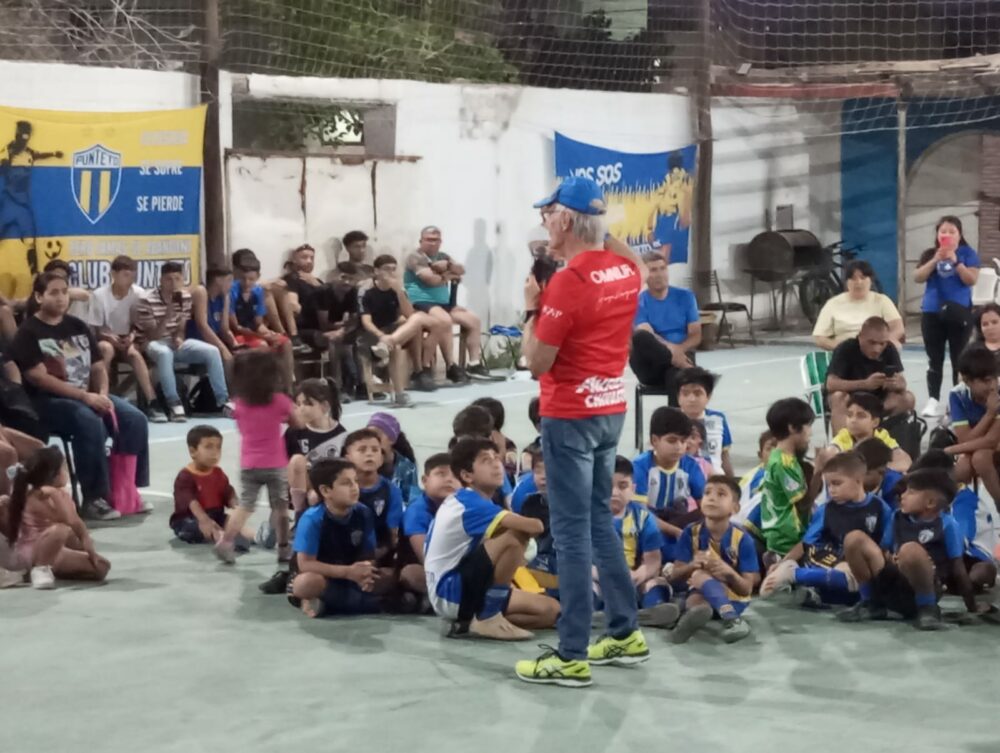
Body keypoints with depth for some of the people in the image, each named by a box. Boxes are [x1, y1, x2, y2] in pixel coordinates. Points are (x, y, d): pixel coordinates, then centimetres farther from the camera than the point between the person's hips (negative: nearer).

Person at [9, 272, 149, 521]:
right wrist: (85, 396, -21)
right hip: (48, 402, -6)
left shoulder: (78, 327, 14)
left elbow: (98, 367, 13)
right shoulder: (28, 333, -5)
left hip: (90, 396, 6)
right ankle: (93, 499, -26)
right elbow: (39, 378, -15)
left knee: (135, 420, -15)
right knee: (91, 423, -35)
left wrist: (102, 395, -9)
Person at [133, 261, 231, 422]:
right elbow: (153, 335, -19)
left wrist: (179, 338, -16)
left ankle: (223, 401, -10)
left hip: (175, 342, 6)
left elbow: (182, 327, 8)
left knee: (212, 351, -14)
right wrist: (168, 315, -31)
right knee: (165, 353, -41)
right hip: (153, 343, -5)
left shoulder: (185, 297, 1)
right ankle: (174, 404, -39)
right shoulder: (147, 301, -17)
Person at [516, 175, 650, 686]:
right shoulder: (626, 269, 4)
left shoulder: (568, 282, -19)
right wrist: (570, 258, 13)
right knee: (599, 521, 19)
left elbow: (536, 362, -16)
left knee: (571, 532, -4)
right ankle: (625, 633, 24)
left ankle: (572, 656, -1)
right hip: (611, 408, 8)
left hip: (570, 415, -8)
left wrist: (532, 305, -4)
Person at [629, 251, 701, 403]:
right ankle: (683, 370, -29)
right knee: (640, 337, -35)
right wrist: (671, 350, -31)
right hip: (650, 365, -1)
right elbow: (644, 336, -13)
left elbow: (696, 335, 6)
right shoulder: (638, 302, 2)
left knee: (677, 376, -39)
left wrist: (679, 350, -16)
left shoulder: (685, 297, 10)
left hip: (681, 357, 1)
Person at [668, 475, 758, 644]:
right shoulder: (691, 533, -6)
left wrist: (730, 573, -34)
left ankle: (691, 617, -60)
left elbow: (747, 589, -12)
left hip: (733, 598, -2)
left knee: (700, 575, -33)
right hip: (701, 593, 3)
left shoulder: (742, 539, -11)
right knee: (699, 573, -34)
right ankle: (731, 618, -51)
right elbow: (675, 576, -6)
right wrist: (691, 566, -29)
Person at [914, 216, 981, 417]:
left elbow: (971, 280, -9)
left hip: (959, 312, -2)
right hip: (931, 312, 2)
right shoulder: (929, 254, 6)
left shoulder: (968, 254, 0)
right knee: (934, 360, 4)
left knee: (959, 359, 0)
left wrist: (955, 261, -18)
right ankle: (933, 401, 5)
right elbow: (917, 277, -4)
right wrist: (935, 260, -16)